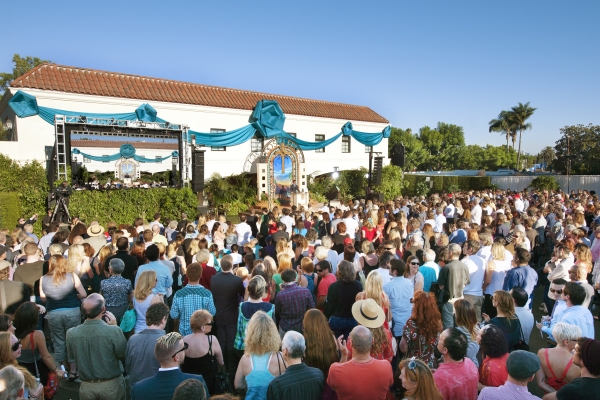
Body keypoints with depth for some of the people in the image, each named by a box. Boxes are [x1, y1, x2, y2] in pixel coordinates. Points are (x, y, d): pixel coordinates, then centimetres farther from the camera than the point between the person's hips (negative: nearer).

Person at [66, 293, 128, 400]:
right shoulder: (114, 331, -27)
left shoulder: (71, 333, -15)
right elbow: (123, 354, -10)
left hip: (86, 386, 2)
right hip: (111, 385, -2)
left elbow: (72, 359, 1)